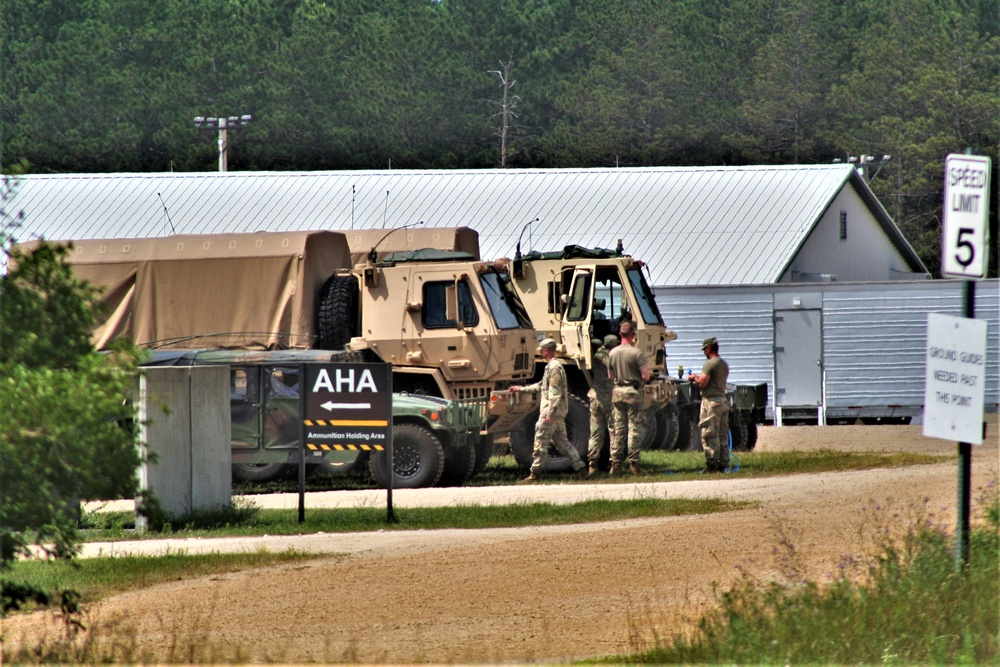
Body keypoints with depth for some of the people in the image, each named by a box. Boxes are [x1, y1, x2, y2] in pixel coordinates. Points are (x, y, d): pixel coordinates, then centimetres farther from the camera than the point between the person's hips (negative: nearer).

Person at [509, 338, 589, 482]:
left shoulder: (554, 368, -14)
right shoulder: (551, 366, 18)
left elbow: (555, 393, -21)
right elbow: (541, 386, 32)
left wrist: (550, 413, -24)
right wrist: (522, 389, 37)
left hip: (551, 412, -10)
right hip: (559, 413, 10)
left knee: (541, 442, -4)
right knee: (562, 442, 11)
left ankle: (535, 473, 0)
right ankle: (580, 468, 7)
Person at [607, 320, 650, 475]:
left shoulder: (613, 353, 4)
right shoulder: (637, 353, -13)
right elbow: (645, 376, -14)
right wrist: (640, 380, 7)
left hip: (617, 391, 5)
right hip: (633, 392, -5)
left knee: (619, 429, 11)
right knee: (635, 428, 0)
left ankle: (616, 463, 10)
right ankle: (634, 463, -2)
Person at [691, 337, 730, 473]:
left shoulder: (710, 364, -12)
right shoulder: (724, 364, 15)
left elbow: (702, 383, -16)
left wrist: (694, 378, 4)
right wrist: (699, 377, 24)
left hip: (711, 401, -9)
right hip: (723, 400, 9)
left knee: (710, 435, -6)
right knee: (722, 435, 10)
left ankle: (712, 465, -9)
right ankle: (723, 464, 12)